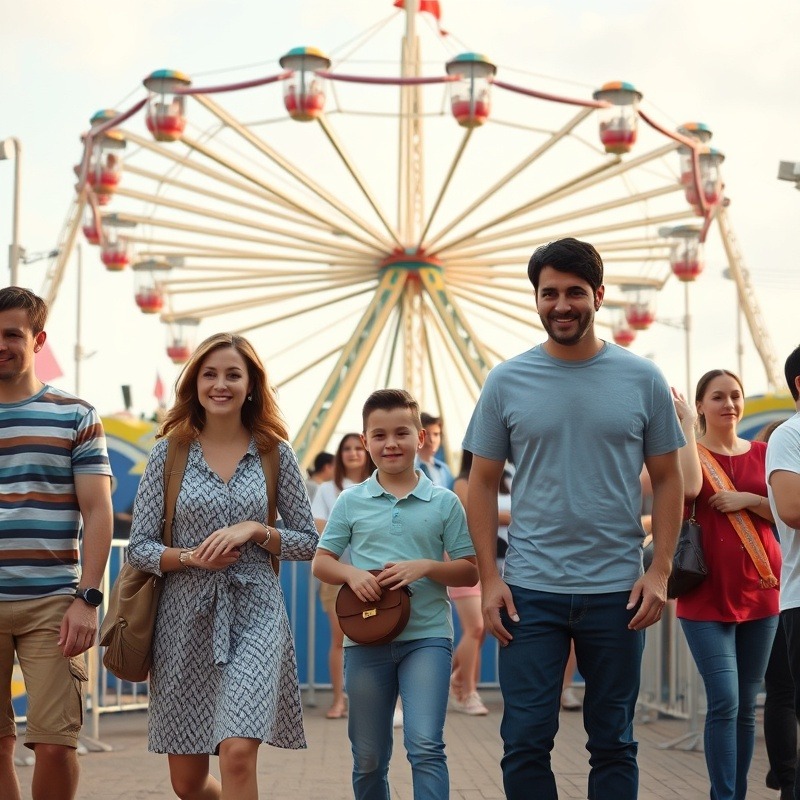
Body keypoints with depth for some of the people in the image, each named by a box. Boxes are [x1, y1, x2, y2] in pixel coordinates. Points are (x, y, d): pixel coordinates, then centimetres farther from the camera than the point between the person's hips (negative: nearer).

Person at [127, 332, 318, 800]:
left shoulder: (275, 453, 3)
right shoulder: (170, 452, 3)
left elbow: (308, 541, 6)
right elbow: (139, 547, 2)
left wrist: (254, 529, -11)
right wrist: (190, 557, -16)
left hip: (254, 610, -1)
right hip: (187, 615, 2)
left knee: (238, 752, -21)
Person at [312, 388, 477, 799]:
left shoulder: (444, 503, 2)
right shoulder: (351, 501, 5)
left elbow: (469, 572, 4)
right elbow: (320, 562, 9)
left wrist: (425, 567, -14)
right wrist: (351, 574, -12)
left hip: (427, 635, -2)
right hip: (366, 638, 2)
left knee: (425, 745, -16)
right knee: (368, 759, 10)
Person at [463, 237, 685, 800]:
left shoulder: (643, 379, 2)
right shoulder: (507, 381, 2)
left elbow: (668, 478, 5)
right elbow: (482, 483, 6)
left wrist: (660, 569, -4)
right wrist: (489, 576, -2)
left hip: (618, 591, 0)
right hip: (530, 590, 0)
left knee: (613, 743, 10)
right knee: (525, 743, 1)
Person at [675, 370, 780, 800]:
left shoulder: (762, 453, 11)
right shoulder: (691, 451, 1)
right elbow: (690, 487, -22)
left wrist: (749, 500, -10)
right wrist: (686, 425, -13)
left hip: (759, 592, 4)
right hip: (706, 595, -4)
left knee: (746, 705, 8)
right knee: (724, 702, -12)